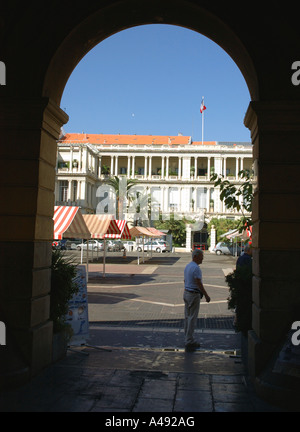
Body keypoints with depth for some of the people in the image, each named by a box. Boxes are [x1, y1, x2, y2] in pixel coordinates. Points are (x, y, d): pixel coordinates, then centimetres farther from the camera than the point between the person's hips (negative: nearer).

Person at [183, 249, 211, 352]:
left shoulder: (187, 266, 12)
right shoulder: (196, 268, -18)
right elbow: (199, 284, -20)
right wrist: (206, 295, -12)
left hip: (186, 293, 10)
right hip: (194, 295, -10)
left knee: (187, 317, 12)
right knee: (192, 318, -4)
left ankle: (188, 340, 21)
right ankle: (189, 342, -1)